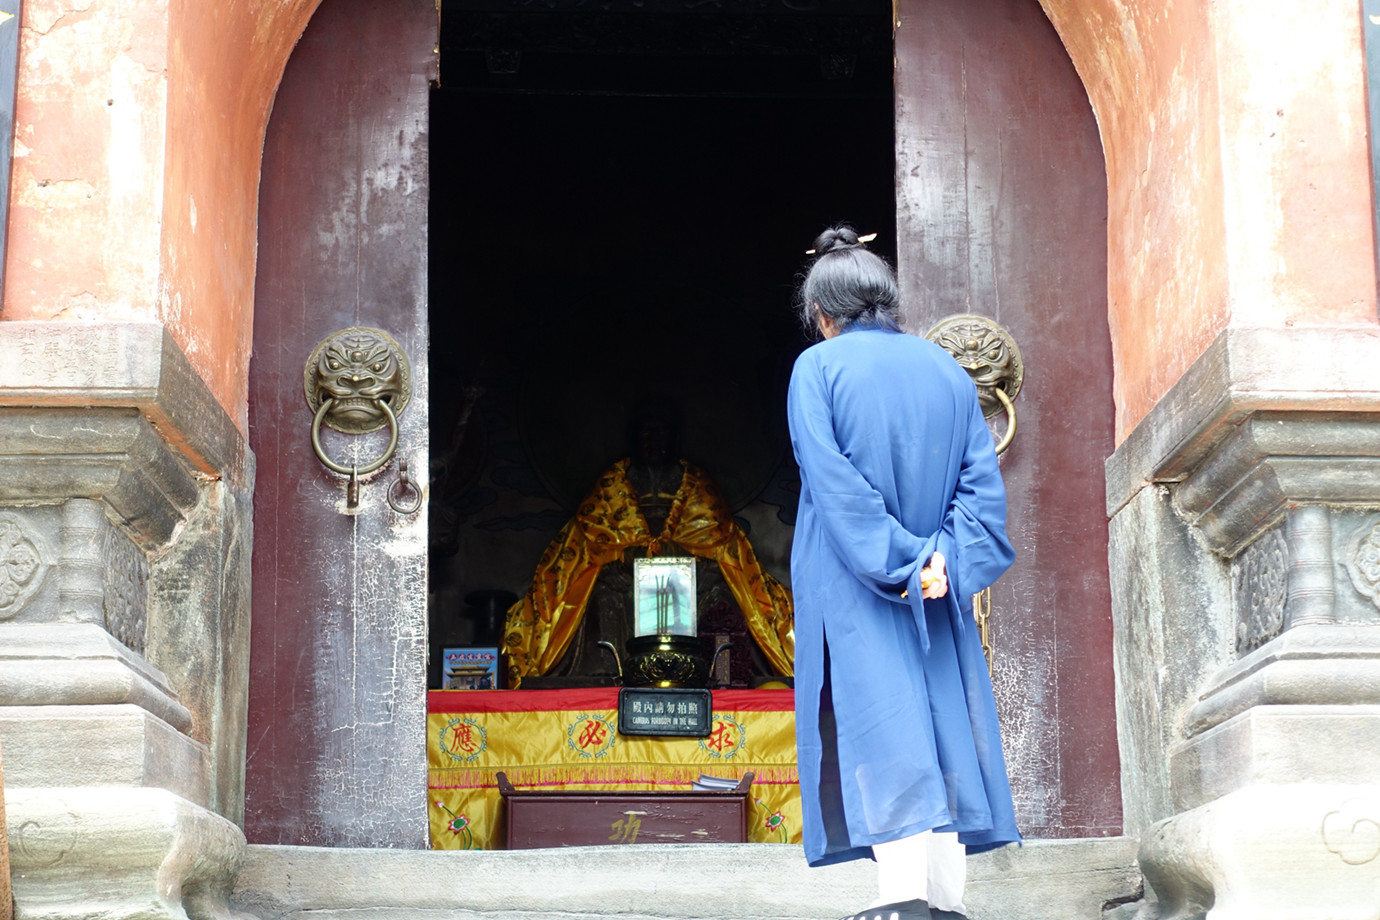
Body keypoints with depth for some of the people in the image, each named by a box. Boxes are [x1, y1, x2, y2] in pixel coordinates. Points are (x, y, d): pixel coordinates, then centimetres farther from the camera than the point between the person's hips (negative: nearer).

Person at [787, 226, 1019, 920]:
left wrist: (894, 565, -14)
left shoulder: (817, 368, -4)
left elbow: (831, 481, -14)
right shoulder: (947, 370, 10)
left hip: (851, 581, -4)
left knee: (879, 727, -7)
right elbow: (983, 479, 2)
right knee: (940, 720, 6)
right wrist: (942, 558, -6)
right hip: (938, 590, 4)